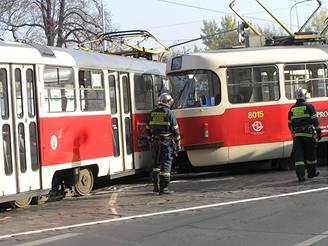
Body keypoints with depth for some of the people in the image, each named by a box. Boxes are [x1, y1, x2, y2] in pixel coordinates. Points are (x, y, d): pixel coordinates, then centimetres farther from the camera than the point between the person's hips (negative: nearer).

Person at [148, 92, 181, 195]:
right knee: (166, 164, -2)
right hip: (166, 142, -5)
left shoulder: (153, 113, 9)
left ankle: (156, 186, 14)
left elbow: (149, 128, 11)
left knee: (156, 163, 15)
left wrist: (151, 140, 17)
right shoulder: (168, 113, -8)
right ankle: (164, 188, -5)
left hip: (155, 142, 5)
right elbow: (175, 129, -7)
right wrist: (178, 143, 0)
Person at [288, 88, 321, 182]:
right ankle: (311, 172, 23)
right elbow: (315, 120, -6)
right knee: (311, 154, 13)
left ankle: (300, 175, -13)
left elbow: (290, 124, 14)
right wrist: (318, 132, -1)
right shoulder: (309, 107, -3)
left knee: (298, 155, -1)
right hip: (308, 134, -2)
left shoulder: (292, 109, 9)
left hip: (296, 135, 3)